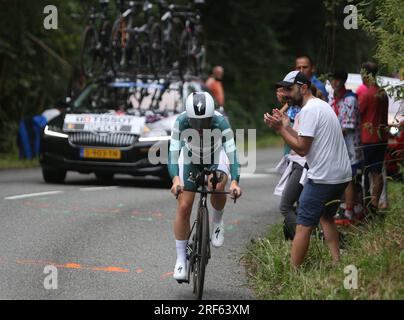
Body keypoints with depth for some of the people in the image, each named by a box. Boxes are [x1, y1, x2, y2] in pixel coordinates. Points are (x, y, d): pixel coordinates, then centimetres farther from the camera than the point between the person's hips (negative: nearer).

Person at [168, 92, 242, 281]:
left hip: (216, 155, -1)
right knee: (183, 207, -9)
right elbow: (173, 151, -36)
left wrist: (234, 181, -53)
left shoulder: (220, 122, -34)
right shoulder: (182, 121, -32)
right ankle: (181, 259, 3)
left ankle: (218, 219, 0)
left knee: (217, 187, -33)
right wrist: (175, 179, -53)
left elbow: (231, 152, -39)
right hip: (190, 157, 1)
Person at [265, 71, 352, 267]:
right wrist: (286, 126, 13)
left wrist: (279, 129, -13)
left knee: (303, 226, -6)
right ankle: (337, 264, 21)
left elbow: (302, 149, -17)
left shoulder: (309, 110, -14)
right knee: (326, 218, 25)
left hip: (323, 178, -10)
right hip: (342, 175, 10)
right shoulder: (322, 105, 17)